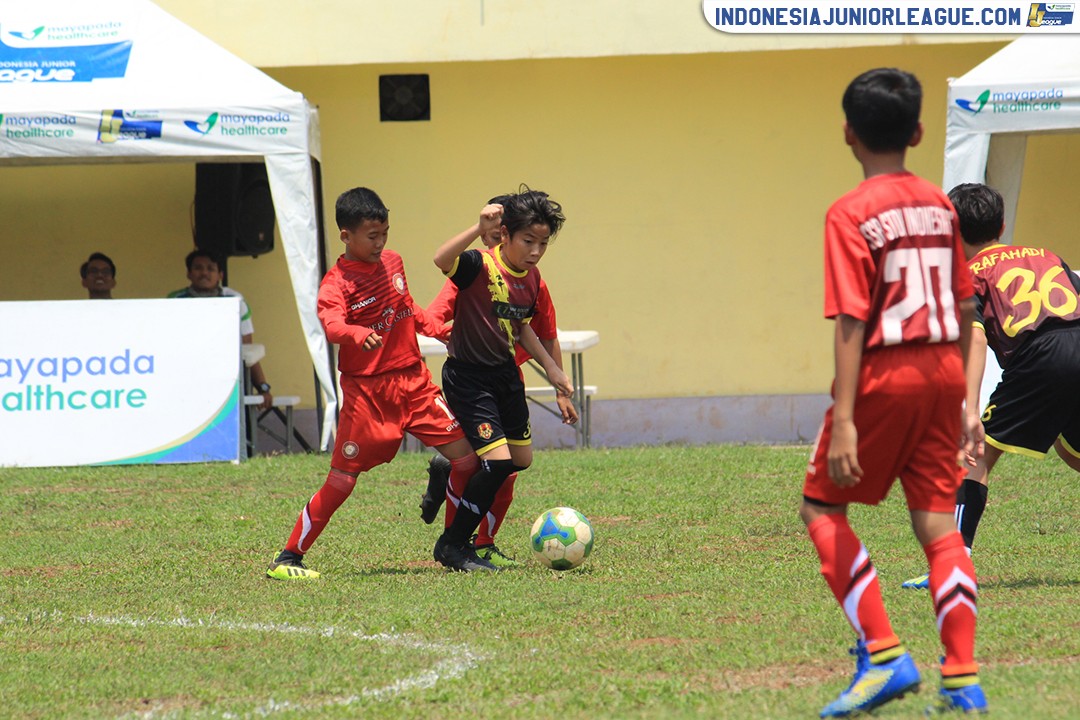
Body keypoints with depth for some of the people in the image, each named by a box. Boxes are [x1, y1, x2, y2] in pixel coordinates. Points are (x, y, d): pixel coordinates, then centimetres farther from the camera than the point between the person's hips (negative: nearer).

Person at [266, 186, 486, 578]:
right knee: (341, 480, -6)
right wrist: (360, 335, -52)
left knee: (465, 454, -1)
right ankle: (288, 558, 5)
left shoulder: (392, 263, 9)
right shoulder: (337, 281, -12)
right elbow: (331, 323, -33)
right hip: (366, 389, -6)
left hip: (413, 382, 6)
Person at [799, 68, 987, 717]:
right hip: (943, 371, 6)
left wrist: (844, 420, -18)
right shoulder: (940, 206, 8)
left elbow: (852, 322, -16)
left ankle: (883, 654, -2)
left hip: (884, 374, -5)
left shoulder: (851, 215, -11)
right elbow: (964, 310, 11)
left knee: (822, 506, 9)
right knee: (938, 522, 8)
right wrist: (962, 402, 19)